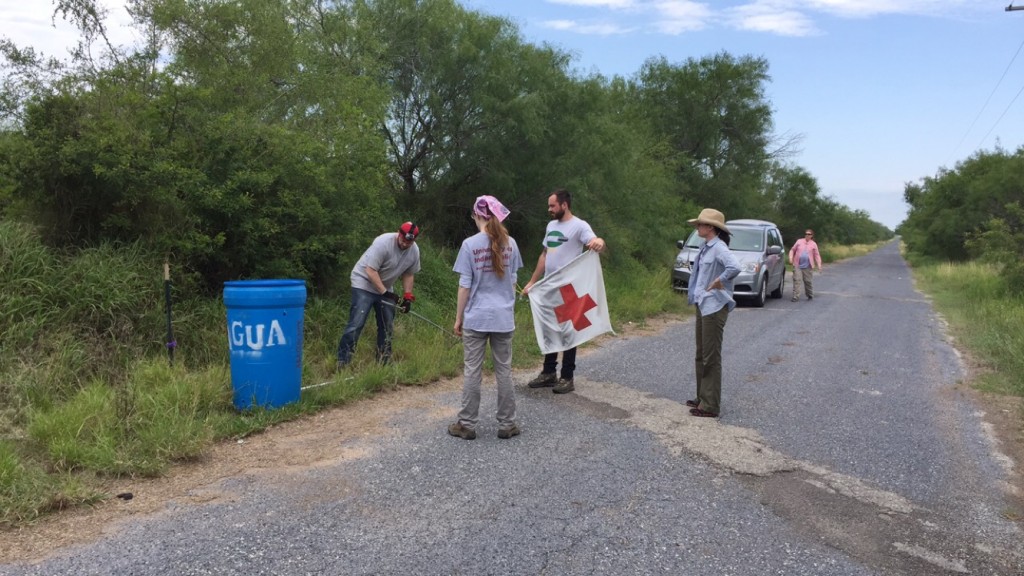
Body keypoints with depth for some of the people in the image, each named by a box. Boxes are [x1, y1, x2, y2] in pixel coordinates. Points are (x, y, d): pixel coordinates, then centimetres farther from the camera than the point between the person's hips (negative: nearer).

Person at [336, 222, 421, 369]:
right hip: (364, 283, -7)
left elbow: (408, 274, 7)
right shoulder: (383, 242, -27)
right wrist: (384, 292, -29)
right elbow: (370, 270, -27)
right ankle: (342, 362, -11)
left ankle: (384, 361, 21)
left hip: (385, 288, 7)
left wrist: (407, 296, -2)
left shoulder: (414, 251, -6)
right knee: (356, 324, -15)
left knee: (387, 325, 9)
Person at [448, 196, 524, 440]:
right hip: (504, 317, 3)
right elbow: (512, 281, 8)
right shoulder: (510, 243, 1)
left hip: (476, 318, -3)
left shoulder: (470, 244, -9)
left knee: (472, 371, 5)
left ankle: (467, 425, 12)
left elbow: (465, 286, -8)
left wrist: (458, 318, 1)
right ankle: (506, 425, 16)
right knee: (504, 371, 9)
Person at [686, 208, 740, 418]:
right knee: (701, 356, 17)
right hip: (703, 305, 10)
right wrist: (693, 292, 6)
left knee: (711, 358, -3)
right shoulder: (706, 248, 11)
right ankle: (702, 397, 28)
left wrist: (719, 281, -21)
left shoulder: (719, 248, -17)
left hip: (714, 307, -10)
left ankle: (710, 406, 4)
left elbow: (735, 267, -34)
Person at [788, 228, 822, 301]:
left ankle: (810, 295, 23)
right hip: (797, 265, 0)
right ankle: (795, 296, -9)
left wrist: (819, 265, -3)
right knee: (797, 280, -9)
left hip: (807, 266, 0)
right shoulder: (799, 241, 9)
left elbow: (817, 255, 7)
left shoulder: (813, 244, 8)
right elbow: (792, 250, 13)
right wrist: (791, 258, -3)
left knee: (808, 281, 5)